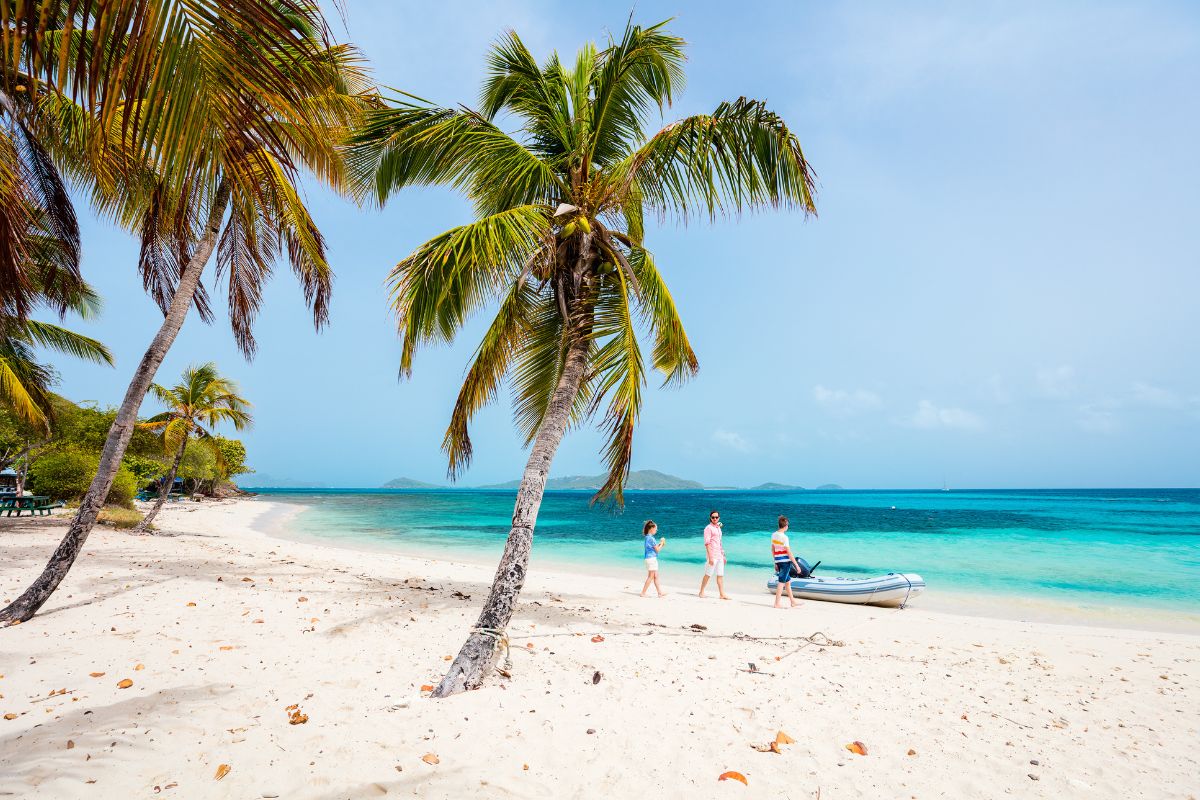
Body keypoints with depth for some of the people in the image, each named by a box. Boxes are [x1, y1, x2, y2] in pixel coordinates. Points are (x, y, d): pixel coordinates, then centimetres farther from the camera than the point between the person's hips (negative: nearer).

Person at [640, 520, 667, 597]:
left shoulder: (647, 537, 11)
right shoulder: (651, 538, -18)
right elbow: (657, 549, -13)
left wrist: (659, 543, 9)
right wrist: (661, 543, 0)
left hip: (652, 559, 10)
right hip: (652, 558, -10)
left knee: (656, 577, 12)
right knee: (650, 577, -3)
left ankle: (660, 592, 17)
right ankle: (643, 593, 1)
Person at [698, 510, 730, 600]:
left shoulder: (718, 528, 15)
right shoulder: (708, 528, -9)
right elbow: (707, 543, -14)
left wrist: (723, 555, 19)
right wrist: (710, 557, -20)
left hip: (719, 555, 7)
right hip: (712, 555, -7)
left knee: (720, 575, 6)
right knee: (708, 574, 0)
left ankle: (722, 594, 9)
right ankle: (701, 592, 12)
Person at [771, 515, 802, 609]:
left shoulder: (774, 535, 7)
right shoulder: (784, 537, -17)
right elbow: (789, 553, -17)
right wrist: (796, 565, -11)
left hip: (778, 561, 8)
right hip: (785, 561, -8)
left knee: (788, 581, 17)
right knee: (781, 582, -2)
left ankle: (793, 602, 26)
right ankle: (777, 604, 1)